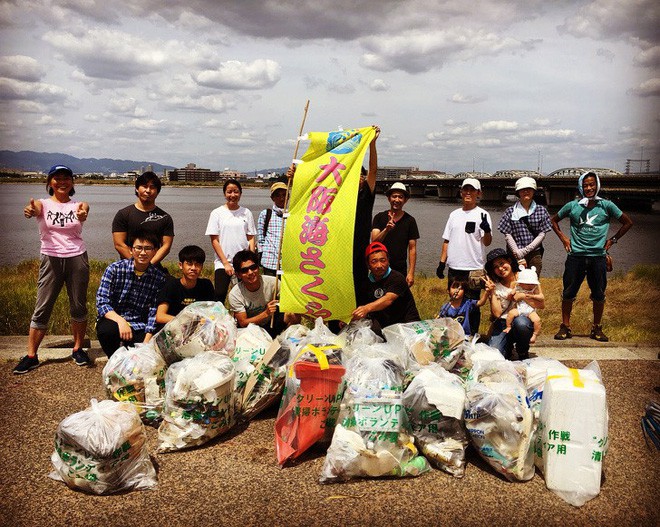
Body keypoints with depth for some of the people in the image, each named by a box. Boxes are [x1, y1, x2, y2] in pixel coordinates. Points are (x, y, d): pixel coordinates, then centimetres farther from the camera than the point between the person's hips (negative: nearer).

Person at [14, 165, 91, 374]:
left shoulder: (78, 205, 3)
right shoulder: (43, 204, 1)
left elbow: (84, 209, -21)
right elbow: (35, 209, -23)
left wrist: (83, 214, -47)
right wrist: (30, 210, -49)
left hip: (77, 259, 1)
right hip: (51, 260, -1)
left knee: (79, 306, 7)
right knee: (42, 309, -1)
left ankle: (78, 349, 22)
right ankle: (31, 355, 5)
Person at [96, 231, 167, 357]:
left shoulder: (160, 278, -3)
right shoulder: (115, 269, -6)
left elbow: (154, 313, -7)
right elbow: (101, 302, -12)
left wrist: (146, 343, -18)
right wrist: (120, 320, -30)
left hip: (139, 327, 1)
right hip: (113, 320, -1)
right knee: (107, 330, -35)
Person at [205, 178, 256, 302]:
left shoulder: (246, 213, 7)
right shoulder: (217, 213, 1)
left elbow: (251, 238, 9)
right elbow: (214, 241, -1)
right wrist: (226, 263, -8)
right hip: (222, 263, -2)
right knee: (219, 297, -11)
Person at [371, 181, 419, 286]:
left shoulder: (410, 221, 1)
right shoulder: (379, 217, 1)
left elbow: (412, 249, 1)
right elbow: (374, 241, -9)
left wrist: (411, 273, -5)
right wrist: (386, 229, -28)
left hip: (400, 270, 0)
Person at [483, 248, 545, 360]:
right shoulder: (495, 285, 1)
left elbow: (541, 304, -4)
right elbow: (497, 313, -10)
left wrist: (523, 296, -16)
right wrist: (492, 293, -18)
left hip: (525, 319, -1)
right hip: (503, 323, 1)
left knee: (520, 322, -39)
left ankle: (523, 353, -7)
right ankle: (509, 345, 16)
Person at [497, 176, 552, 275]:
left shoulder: (541, 210, 6)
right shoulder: (510, 211, 4)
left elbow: (542, 234, 2)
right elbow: (507, 235, 1)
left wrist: (525, 250, -9)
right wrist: (518, 253, -11)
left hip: (535, 254, 1)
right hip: (515, 255, -1)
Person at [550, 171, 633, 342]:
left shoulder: (606, 206, 2)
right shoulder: (572, 206, 3)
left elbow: (627, 222, 12)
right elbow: (554, 220, 18)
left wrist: (612, 240, 7)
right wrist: (563, 238, 8)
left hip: (598, 256, 0)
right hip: (575, 256, 0)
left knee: (599, 295, 6)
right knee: (568, 293, 1)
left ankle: (597, 328, 20)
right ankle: (565, 327, 11)